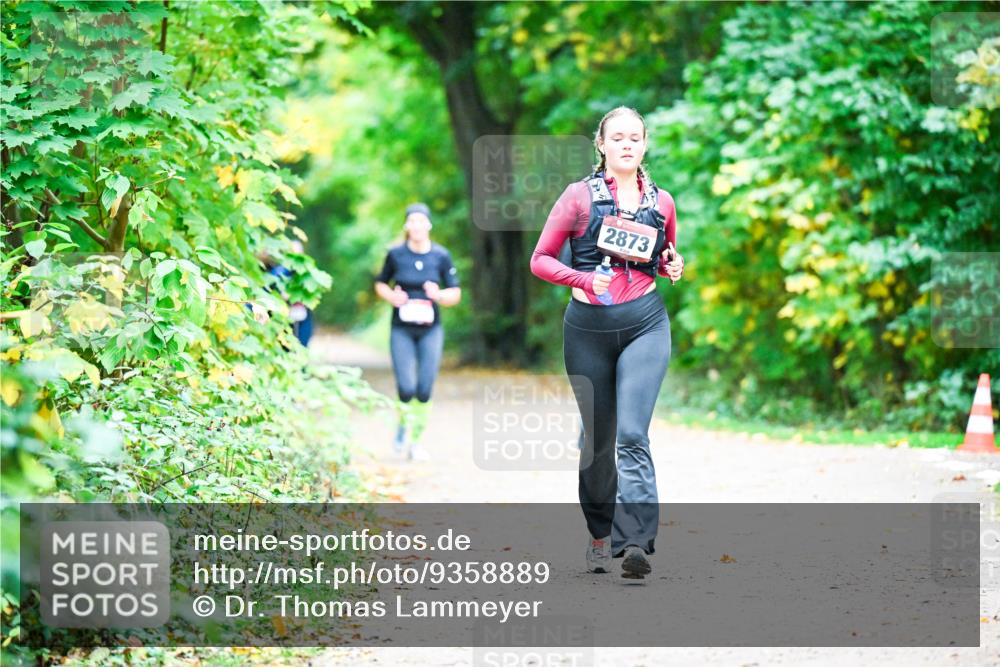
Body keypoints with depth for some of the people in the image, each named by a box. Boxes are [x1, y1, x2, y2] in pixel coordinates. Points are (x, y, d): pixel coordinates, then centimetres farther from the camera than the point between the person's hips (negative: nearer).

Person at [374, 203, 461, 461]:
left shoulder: (441, 256, -2)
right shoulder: (395, 254, -3)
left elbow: (456, 294, 3)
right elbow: (380, 284, 12)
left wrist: (439, 295, -17)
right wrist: (391, 296, -9)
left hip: (430, 329, 1)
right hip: (402, 330, -1)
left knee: (424, 390, -3)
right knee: (406, 388, -11)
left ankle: (416, 441, 13)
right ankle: (403, 425, 20)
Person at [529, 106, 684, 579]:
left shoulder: (661, 202, 9)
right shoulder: (580, 195, 1)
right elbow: (540, 260, 1)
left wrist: (673, 267, 1)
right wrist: (586, 279, -15)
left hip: (645, 324, 0)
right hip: (588, 327, 0)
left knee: (632, 433, -15)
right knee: (597, 437, 8)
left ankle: (635, 542, -23)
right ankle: (600, 534, 26)